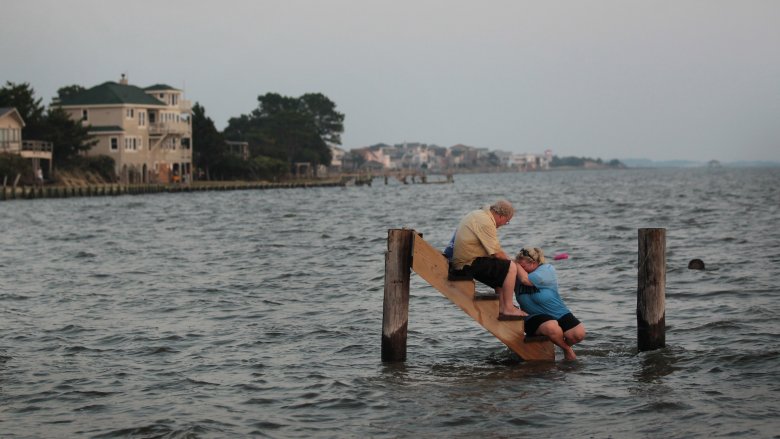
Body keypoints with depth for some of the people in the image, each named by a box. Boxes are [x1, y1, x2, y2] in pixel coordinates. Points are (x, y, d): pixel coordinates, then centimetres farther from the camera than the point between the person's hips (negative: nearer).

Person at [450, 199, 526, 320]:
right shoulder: (485, 223, -19)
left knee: (501, 271, 24)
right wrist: (510, 260, -1)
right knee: (510, 268, -15)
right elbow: (497, 253, -20)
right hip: (470, 264, -11)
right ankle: (508, 309, -11)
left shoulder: (478, 214, 14)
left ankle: (501, 308, 19)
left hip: (461, 261, 11)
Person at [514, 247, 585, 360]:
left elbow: (526, 279, -25)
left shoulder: (547, 270, -12)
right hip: (535, 317, 0)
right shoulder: (517, 275, 2)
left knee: (579, 334, -23)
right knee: (552, 328, -37)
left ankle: (567, 346, 15)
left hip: (559, 314, 0)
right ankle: (566, 348, -3)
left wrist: (515, 264, -15)